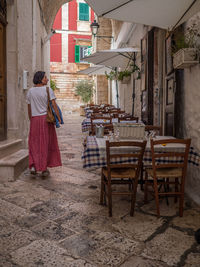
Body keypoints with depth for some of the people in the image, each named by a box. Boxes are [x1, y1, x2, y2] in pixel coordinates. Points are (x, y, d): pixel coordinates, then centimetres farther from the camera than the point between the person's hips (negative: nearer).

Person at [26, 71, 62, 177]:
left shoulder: (30, 91, 7)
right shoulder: (48, 90, -5)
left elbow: (29, 108, 9)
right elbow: (54, 105, -13)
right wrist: (59, 118, -9)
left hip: (35, 119, 3)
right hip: (46, 119, -3)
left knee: (34, 143, 12)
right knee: (46, 144, 6)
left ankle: (33, 166, -2)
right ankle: (44, 169, 9)